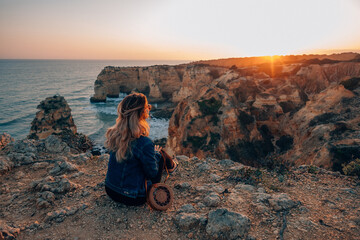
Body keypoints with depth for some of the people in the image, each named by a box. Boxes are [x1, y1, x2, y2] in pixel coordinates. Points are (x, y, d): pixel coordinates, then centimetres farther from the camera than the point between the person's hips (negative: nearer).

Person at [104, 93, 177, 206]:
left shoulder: (114, 133, -10)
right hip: (134, 199, -6)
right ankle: (171, 166, 45)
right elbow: (152, 173, -16)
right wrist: (155, 153, 1)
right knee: (160, 153, 11)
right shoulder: (144, 143, -32)